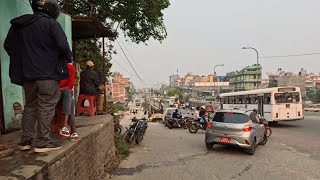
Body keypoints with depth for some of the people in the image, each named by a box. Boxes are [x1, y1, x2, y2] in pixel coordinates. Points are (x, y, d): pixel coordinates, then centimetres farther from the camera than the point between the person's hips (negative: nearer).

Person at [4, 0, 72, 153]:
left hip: (27, 74, 6)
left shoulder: (18, 25, 14)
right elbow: (62, 45, -15)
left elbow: (8, 45, 16)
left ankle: (25, 141, 18)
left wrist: (23, 59, 22)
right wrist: (69, 57, 2)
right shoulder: (51, 23, -6)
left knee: (30, 106, 14)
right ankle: (42, 142, -1)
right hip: (48, 73, -6)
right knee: (46, 107, -2)